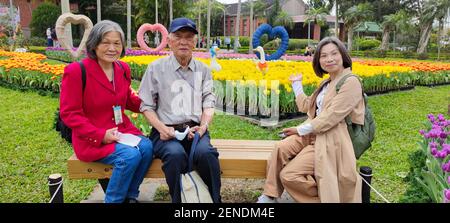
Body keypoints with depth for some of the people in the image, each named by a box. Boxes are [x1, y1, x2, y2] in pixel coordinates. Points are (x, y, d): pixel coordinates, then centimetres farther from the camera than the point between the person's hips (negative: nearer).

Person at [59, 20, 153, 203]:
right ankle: (113, 200, -2)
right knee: (130, 156, -27)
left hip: (122, 130, 6)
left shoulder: (123, 68, 5)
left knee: (147, 147, -20)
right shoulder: (76, 71, -14)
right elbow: (69, 114, -13)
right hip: (92, 138, -6)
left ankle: (130, 196, 2)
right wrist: (100, 135, -21)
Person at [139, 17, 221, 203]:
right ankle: (178, 200, -12)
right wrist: (161, 128, -12)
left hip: (195, 130, 2)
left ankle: (214, 199, -10)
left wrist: (203, 126, -12)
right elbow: (146, 105, 5)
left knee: (205, 153, -33)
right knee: (175, 154, -36)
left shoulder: (203, 70, 11)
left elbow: (209, 103, 8)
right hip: (166, 131, -1)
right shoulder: (156, 68, 4)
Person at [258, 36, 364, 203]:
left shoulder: (350, 83, -12)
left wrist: (300, 130, -12)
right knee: (281, 148, -20)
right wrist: (296, 83, 22)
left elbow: (331, 117, -19)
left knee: (288, 175, -18)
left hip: (332, 140, -8)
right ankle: (269, 196, -12)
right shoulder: (326, 83, 16)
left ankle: (322, 197, 6)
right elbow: (306, 106, 21)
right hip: (313, 133, 8)